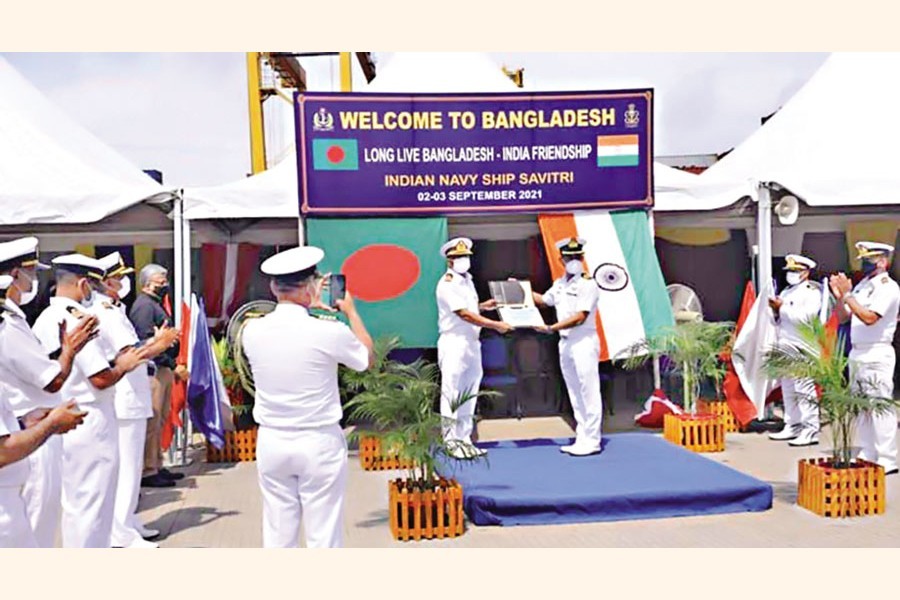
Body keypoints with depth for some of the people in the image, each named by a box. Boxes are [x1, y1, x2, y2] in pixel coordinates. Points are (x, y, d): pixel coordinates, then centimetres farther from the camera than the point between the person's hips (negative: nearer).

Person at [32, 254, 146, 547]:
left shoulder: (44, 319, 8)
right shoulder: (79, 319, -19)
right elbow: (101, 378, -24)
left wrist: (113, 360, 13)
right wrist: (124, 366, -4)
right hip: (90, 424, -9)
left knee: (73, 503, 20)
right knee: (93, 506, 2)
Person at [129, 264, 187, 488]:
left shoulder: (155, 304, 19)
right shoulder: (144, 305, -12)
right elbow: (147, 342, -20)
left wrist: (173, 365, 17)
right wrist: (174, 365, -19)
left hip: (164, 369, 10)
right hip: (153, 369, -10)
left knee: (159, 421, 14)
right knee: (152, 421, -6)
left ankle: (157, 467, 22)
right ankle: (147, 472, -1)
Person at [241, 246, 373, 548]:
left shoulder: (252, 331, -5)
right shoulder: (329, 332, -16)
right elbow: (368, 358, 4)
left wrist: (307, 307, 23)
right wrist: (351, 311, 14)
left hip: (271, 442, 4)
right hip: (319, 443, -4)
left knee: (277, 537, 11)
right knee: (323, 535, 5)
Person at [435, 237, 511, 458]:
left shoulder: (467, 280, 15)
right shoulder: (447, 284, -12)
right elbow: (464, 314, -19)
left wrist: (484, 306, 10)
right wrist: (495, 325, -18)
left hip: (472, 342, 9)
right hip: (454, 343, -9)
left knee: (469, 396, 11)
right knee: (452, 395, -4)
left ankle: (464, 440, 18)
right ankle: (451, 442, 2)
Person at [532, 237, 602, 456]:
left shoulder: (588, 285, -11)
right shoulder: (559, 284, 13)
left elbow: (580, 317, -18)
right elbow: (544, 300, 31)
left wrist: (550, 328, -21)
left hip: (584, 342, -8)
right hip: (565, 342, 8)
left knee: (589, 393, -5)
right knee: (575, 394, 12)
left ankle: (591, 441, -1)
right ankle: (581, 439, 19)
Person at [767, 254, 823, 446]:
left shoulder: (812, 291, -4)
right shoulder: (786, 292, 20)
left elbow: (805, 317, -18)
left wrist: (782, 308, -13)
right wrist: (776, 310, 4)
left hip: (802, 349, -8)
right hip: (784, 347, 8)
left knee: (805, 390, -9)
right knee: (788, 390, 11)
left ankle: (810, 431, -6)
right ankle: (792, 426, 18)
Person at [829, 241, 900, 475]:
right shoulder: (862, 285, 15)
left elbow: (869, 317, -21)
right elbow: (842, 318, 15)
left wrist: (847, 295, -19)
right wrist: (840, 296, 0)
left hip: (877, 355, -8)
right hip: (857, 353, 8)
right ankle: (867, 455, 19)